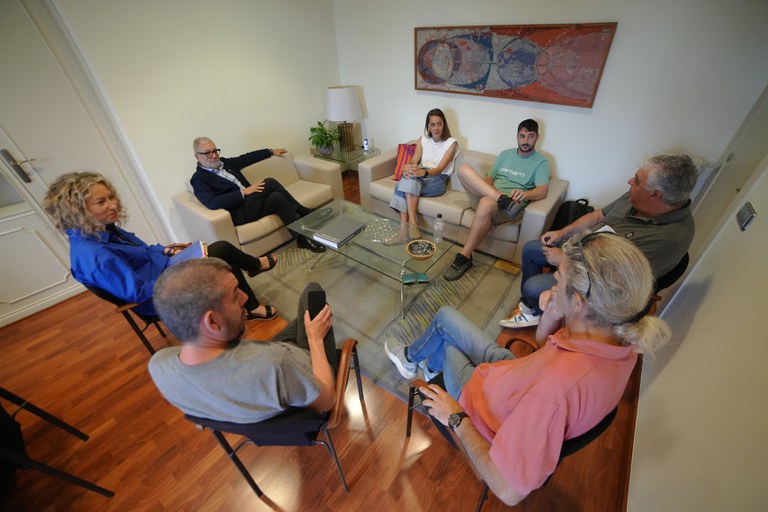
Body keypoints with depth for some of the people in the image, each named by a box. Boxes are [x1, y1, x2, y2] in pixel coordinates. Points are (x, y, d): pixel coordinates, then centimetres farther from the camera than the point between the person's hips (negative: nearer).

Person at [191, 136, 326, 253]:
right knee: (270, 183, -23)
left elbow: (247, 158, 25)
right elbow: (213, 203, -21)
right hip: (240, 213, -7)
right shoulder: (198, 179, -4)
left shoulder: (224, 163, 17)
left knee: (277, 197, -24)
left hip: (250, 202, 7)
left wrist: (271, 151, 29)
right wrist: (243, 192, -23)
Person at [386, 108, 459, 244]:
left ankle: (407, 227, -37)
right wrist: (408, 167, -29)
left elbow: (440, 168, -15)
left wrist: (423, 172, -36)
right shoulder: (422, 140, 11)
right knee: (405, 179, -32)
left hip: (438, 180, -4)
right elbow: (414, 161, -3)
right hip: (421, 175, 4)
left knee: (411, 181, -34)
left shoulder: (451, 143, -3)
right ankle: (408, 227, -37)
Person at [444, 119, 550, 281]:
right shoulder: (505, 154, 23)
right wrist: (501, 196, -5)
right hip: (485, 196, 4)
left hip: (512, 204, -4)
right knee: (464, 169, -18)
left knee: (487, 203, -41)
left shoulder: (541, 161, 9)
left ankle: (464, 257, -32)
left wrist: (525, 194, -30)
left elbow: (543, 191, -6)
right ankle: (503, 199, -31)